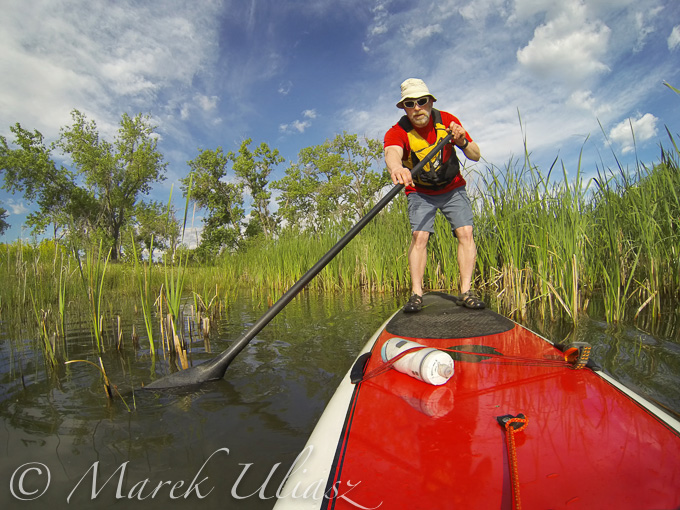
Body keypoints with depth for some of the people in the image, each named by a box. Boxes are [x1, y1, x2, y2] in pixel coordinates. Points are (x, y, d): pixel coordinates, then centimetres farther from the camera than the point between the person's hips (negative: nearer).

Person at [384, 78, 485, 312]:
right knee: (419, 236, -20)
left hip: (453, 189, 2)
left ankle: (466, 292, -9)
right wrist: (396, 167, -68)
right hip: (420, 193, -2)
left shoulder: (447, 121, -10)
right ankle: (416, 294, -16)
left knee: (466, 233, -13)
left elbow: (476, 156, -7)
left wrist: (462, 142, -28)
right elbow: (391, 153, -44)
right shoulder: (397, 132, -18)